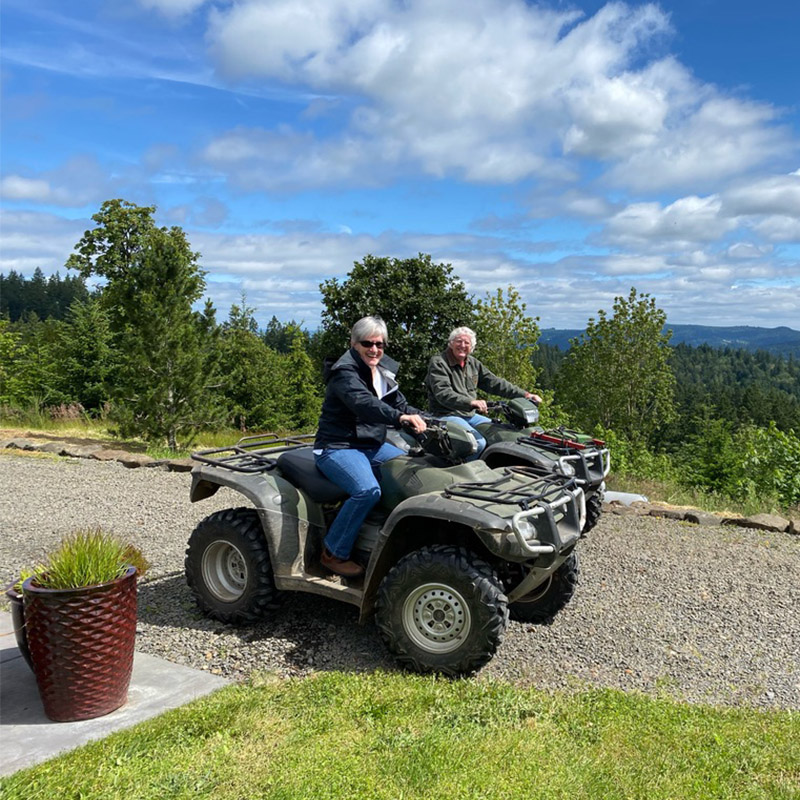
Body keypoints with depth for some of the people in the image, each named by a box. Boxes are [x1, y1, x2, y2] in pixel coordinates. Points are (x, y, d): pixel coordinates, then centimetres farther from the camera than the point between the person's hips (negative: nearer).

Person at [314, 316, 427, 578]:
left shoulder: (382, 372, 11)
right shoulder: (345, 372, -17)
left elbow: (400, 405, 12)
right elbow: (364, 403, -36)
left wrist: (422, 420, -8)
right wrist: (401, 417, -50)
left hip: (372, 445, 9)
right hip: (337, 448, -9)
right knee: (368, 490, -31)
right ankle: (334, 553, -14)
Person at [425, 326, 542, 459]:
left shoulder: (473, 363, 15)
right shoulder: (438, 363, -8)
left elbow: (494, 383, 14)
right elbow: (443, 393, -22)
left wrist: (524, 394, 5)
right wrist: (471, 402, -37)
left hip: (470, 415, 8)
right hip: (447, 415, -8)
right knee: (478, 443, -29)